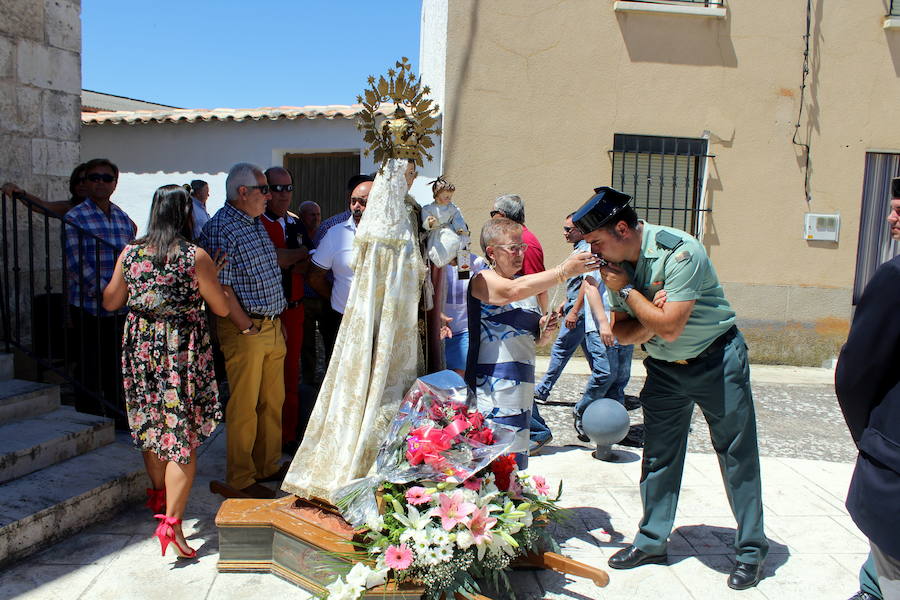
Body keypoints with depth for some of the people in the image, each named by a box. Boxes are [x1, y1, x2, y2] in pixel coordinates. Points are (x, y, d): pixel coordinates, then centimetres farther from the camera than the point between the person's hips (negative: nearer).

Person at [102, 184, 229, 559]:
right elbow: (221, 309, -6)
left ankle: (159, 496, 43)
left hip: (141, 347, 5)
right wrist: (212, 278, 10)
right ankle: (171, 522, -5)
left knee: (152, 426, 22)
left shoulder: (130, 254, 0)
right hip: (182, 349, -5)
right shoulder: (196, 257, -13)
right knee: (183, 434, -1)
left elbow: (110, 302, 12)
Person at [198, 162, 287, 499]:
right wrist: (247, 327, -16)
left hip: (272, 327, 9)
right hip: (244, 329, -9)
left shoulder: (256, 223, 15)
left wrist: (276, 321, 16)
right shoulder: (221, 228, -14)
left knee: (273, 401, 15)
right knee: (244, 406, 1)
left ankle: (268, 467, 30)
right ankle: (240, 478, 15)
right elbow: (221, 287, -18)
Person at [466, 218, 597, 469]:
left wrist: (545, 331, 2)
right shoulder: (483, 280, -6)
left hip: (522, 387, 8)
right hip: (493, 389, -8)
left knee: (517, 463, 12)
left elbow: (536, 339, 26)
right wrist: (565, 270, -33)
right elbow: (513, 291, -30)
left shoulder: (527, 285, 16)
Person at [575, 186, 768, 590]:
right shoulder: (617, 262, -6)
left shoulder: (679, 251, -26)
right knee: (658, 455, 9)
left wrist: (626, 290, -22)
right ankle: (652, 541, 22)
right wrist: (651, 319, -24)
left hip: (716, 359, -6)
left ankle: (751, 549, 18)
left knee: (737, 454, 4)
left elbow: (669, 328, -29)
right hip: (663, 368, 6)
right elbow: (621, 332, -4)